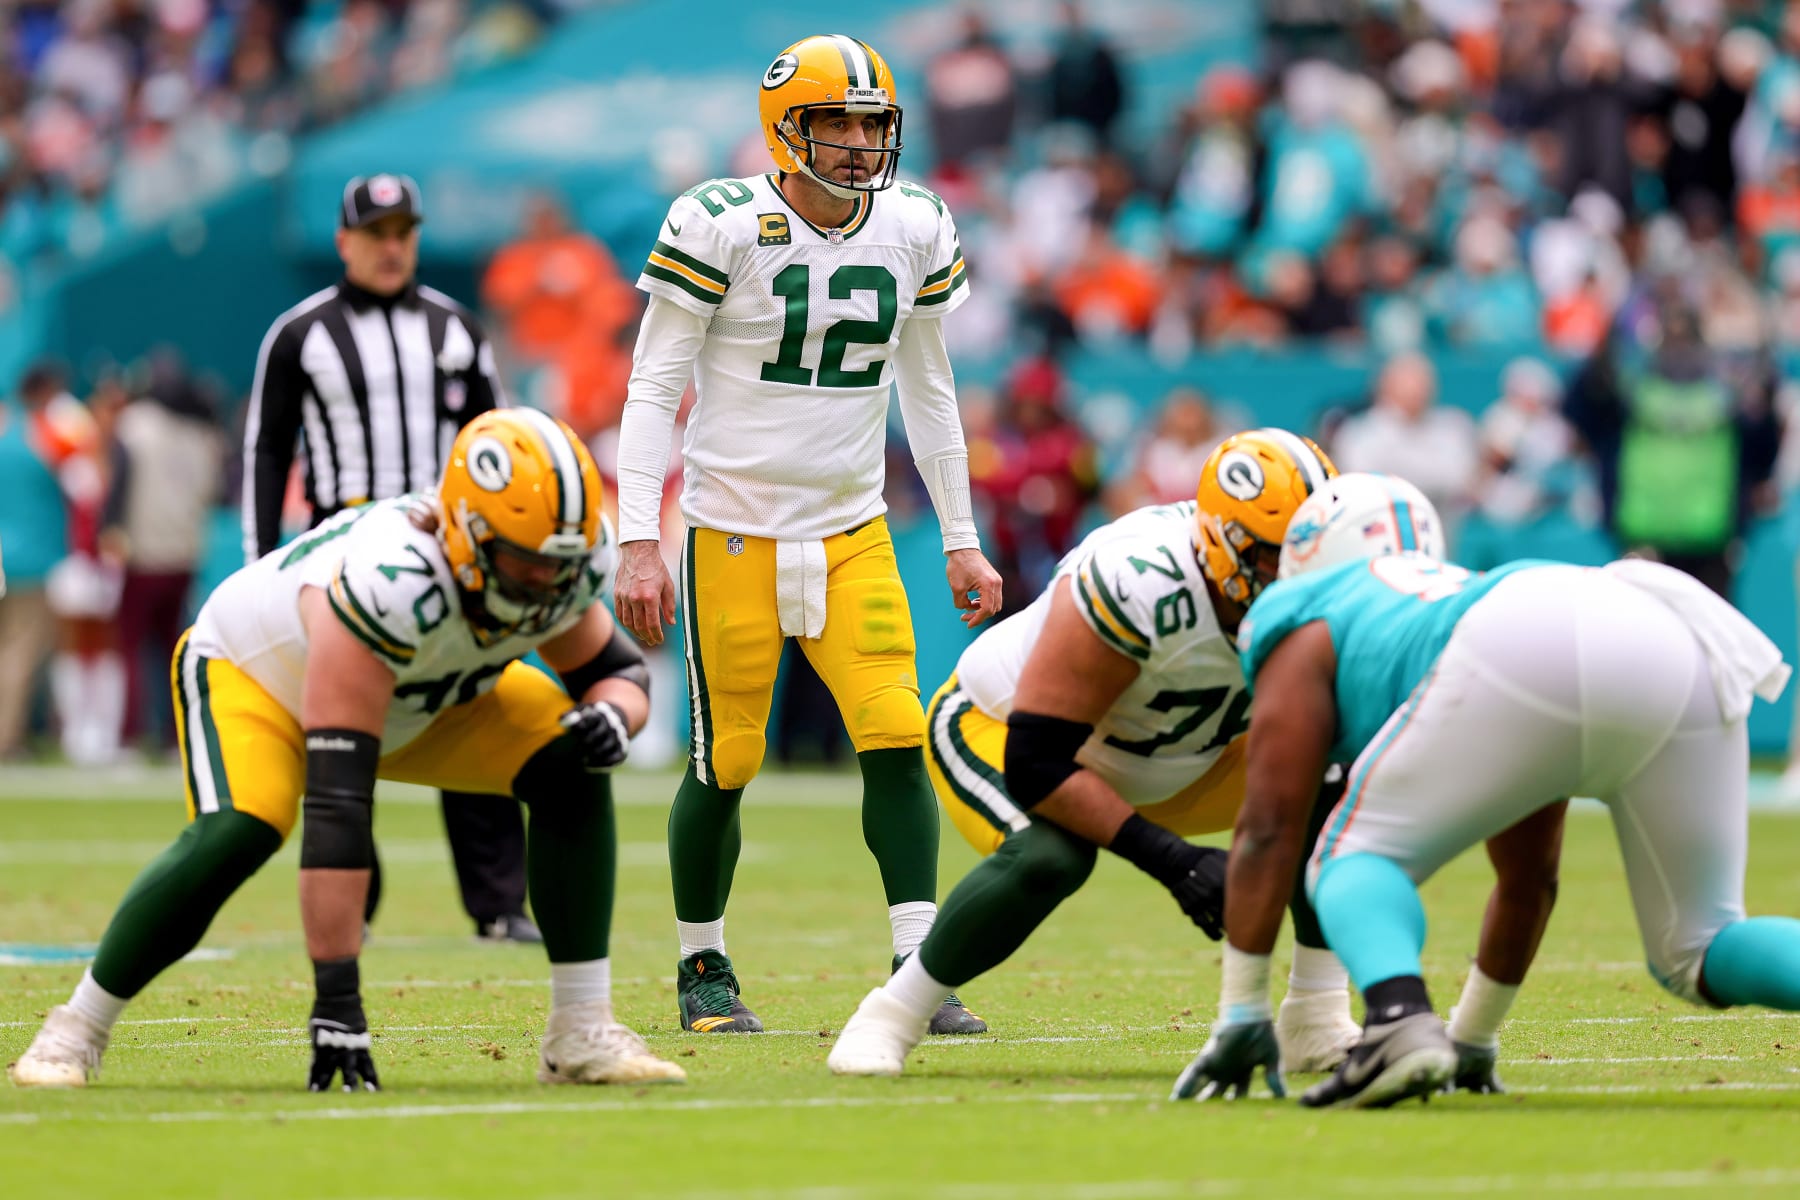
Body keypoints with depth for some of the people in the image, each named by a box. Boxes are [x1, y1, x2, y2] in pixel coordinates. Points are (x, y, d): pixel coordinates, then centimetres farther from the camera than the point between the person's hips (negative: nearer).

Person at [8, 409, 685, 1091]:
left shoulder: (566, 567, -26)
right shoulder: (387, 587, -45)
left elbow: (616, 670, -3)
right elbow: (336, 805, -47)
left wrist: (611, 716, -31)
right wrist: (336, 993, -48)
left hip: (427, 694, 6)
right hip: (258, 673, -6)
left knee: (571, 768, -15)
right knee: (236, 834, -32)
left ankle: (581, 1034, -7)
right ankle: (77, 1028, -13)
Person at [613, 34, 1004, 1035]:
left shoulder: (916, 232, 3)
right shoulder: (721, 229, -12)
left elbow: (928, 390, 15)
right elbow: (654, 391, -9)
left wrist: (961, 539, 15)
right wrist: (640, 543, -15)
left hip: (853, 532, 4)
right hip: (735, 536, -3)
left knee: (897, 741, -11)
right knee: (727, 764, 2)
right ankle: (703, 968, 21)